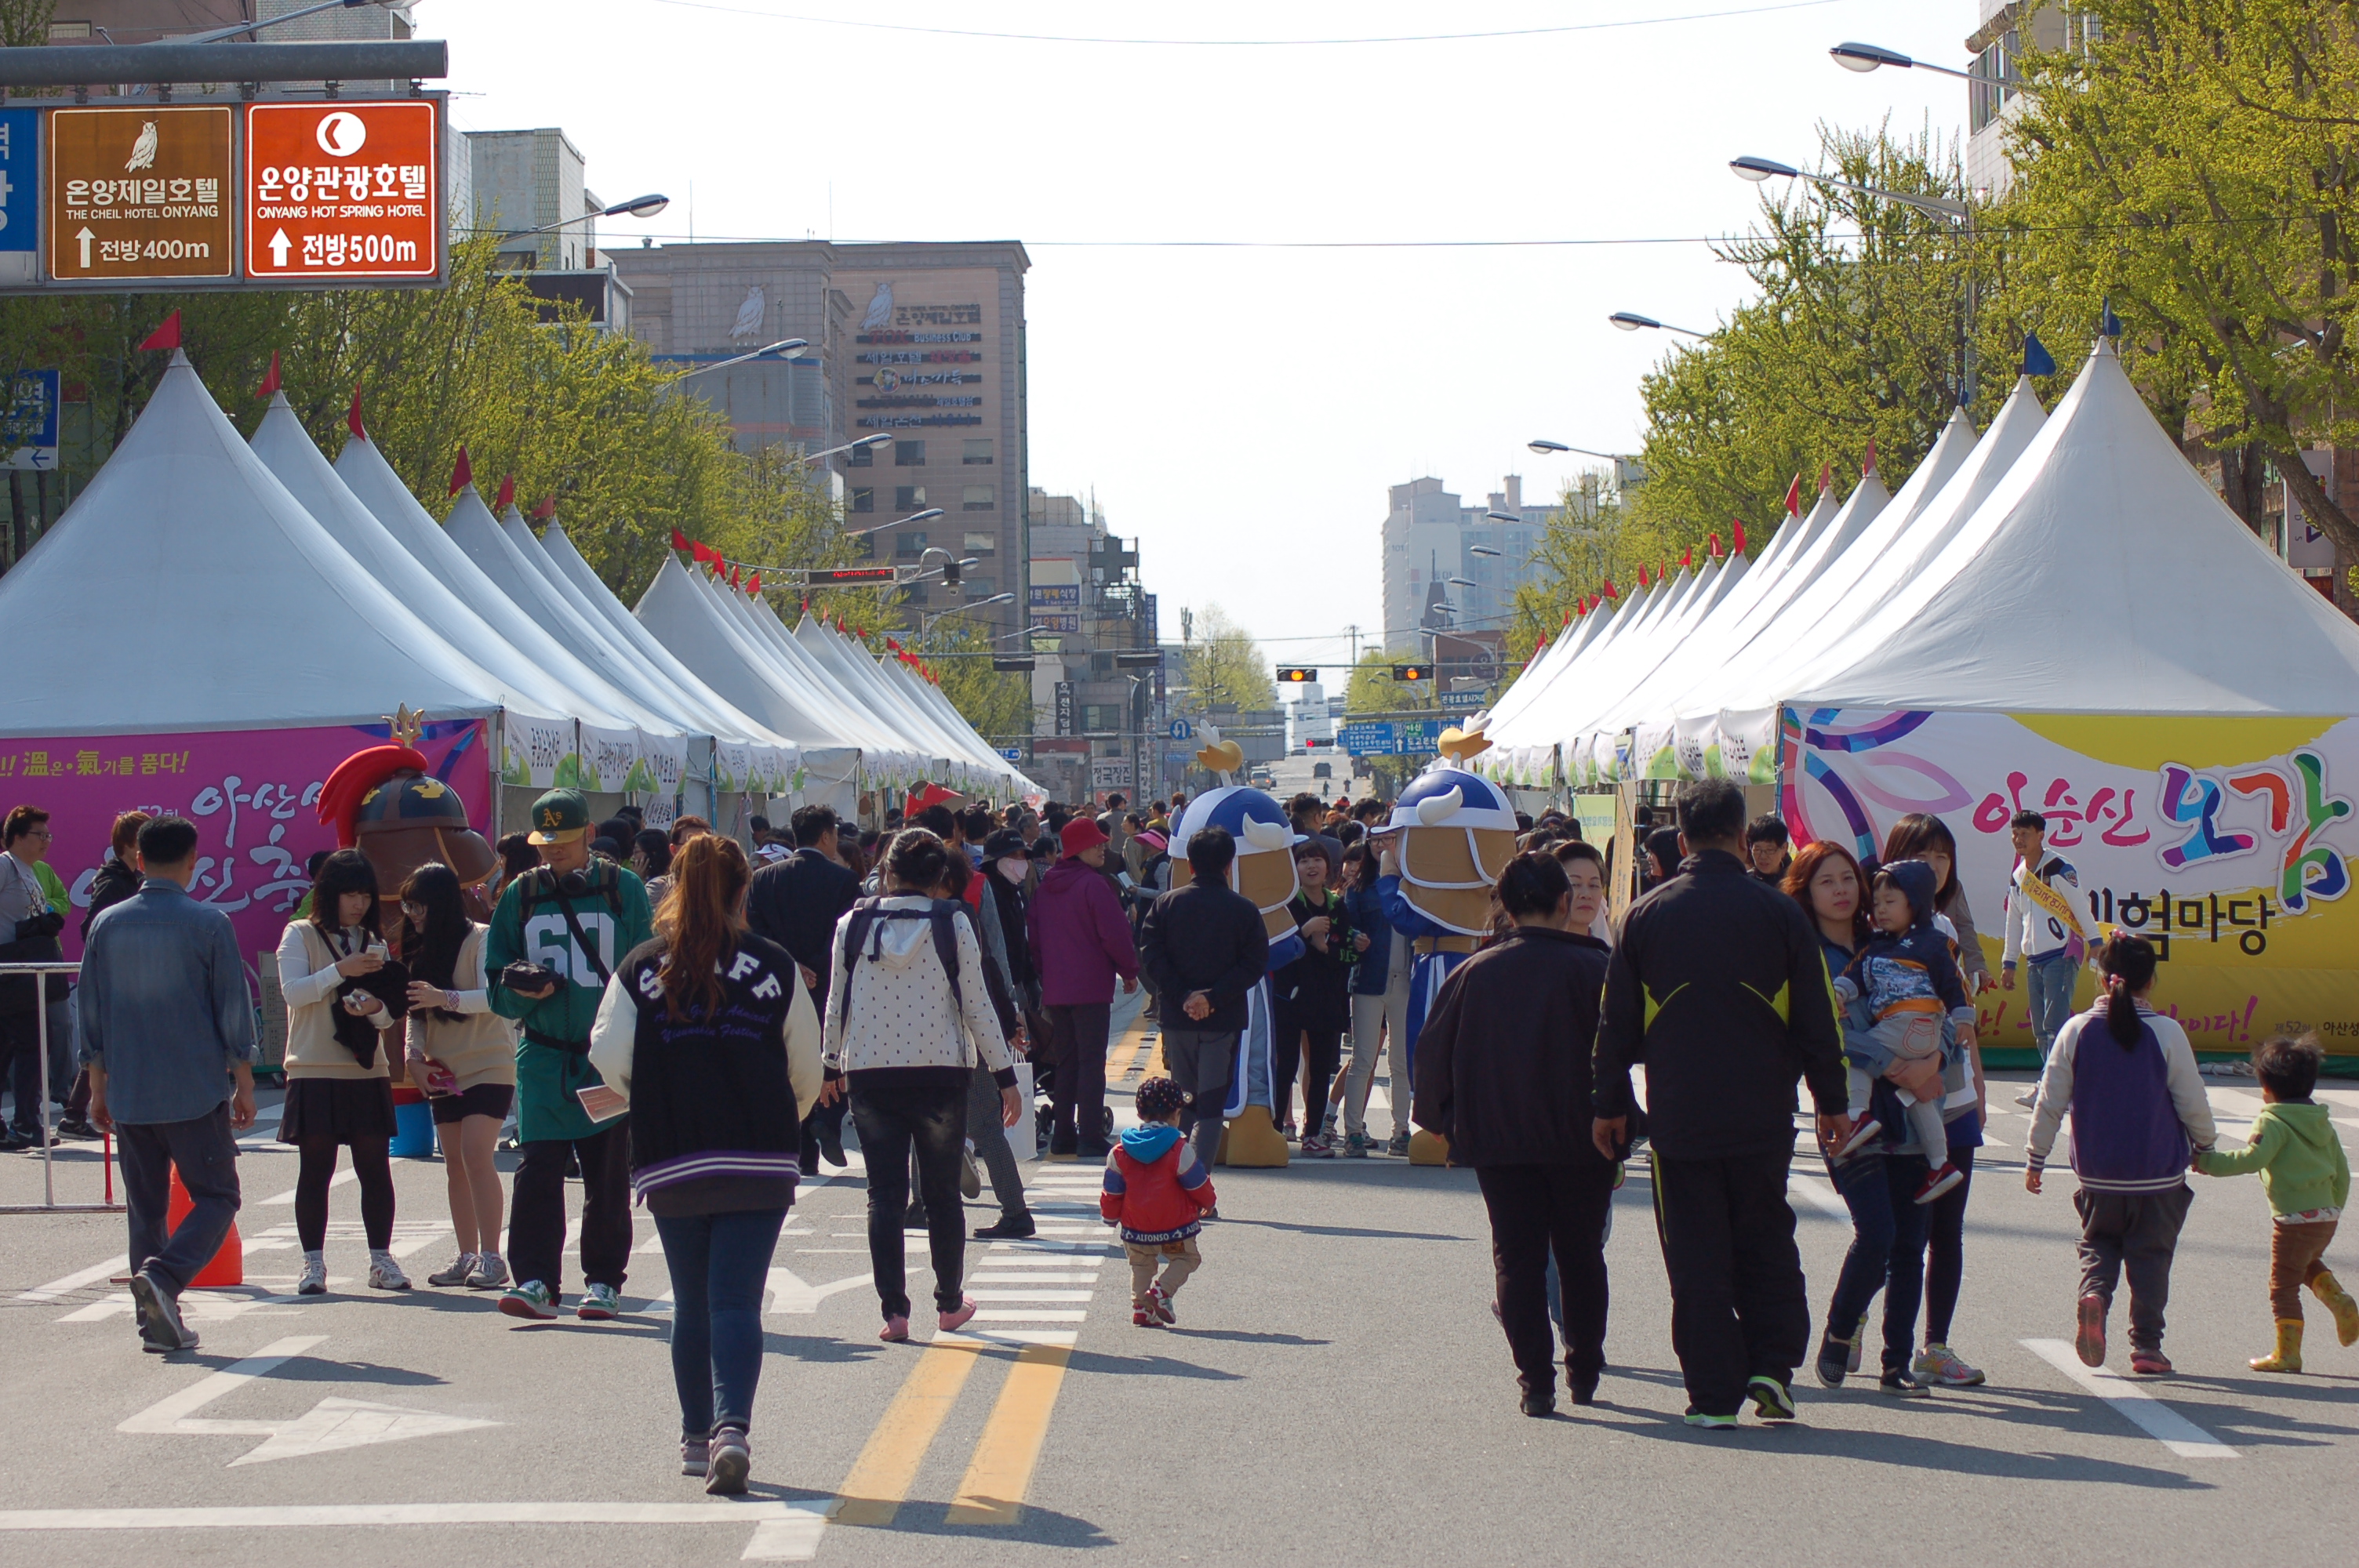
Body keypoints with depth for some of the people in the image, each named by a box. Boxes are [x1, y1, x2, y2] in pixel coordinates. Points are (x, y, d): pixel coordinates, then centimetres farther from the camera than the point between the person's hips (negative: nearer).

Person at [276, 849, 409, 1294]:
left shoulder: (374, 942, 15)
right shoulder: (300, 935, 4)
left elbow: (389, 1017, 13)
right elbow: (292, 991, -10)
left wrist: (376, 1007, -10)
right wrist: (342, 970, -19)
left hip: (368, 1072, 3)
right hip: (315, 1071, -3)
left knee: (375, 1166, 1)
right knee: (316, 1169, -2)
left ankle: (381, 1259, 7)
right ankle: (313, 1262, 3)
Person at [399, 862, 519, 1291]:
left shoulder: (479, 941, -10)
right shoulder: (422, 949, 12)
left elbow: (494, 997, -22)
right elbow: (417, 1010, 15)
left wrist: (445, 998, -35)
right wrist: (415, 1056, 0)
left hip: (488, 1066, -7)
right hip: (444, 1072, 7)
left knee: (476, 1155, -17)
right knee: (454, 1163, 5)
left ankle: (491, 1256, -16)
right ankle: (467, 1256, 10)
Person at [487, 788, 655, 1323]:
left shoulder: (623, 890, 2)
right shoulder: (520, 896, 9)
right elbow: (498, 983, 12)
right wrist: (521, 991, -11)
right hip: (543, 1054, 1)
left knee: (608, 1174, 5)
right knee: (537, 1170, -7)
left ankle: (603, 1281, 14)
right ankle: (535, 1282, -7)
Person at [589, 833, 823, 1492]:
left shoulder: (640, 969, 0)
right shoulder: (776, 967, -1)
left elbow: (610, 1061, -3)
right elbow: (807, 1071, 4)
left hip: (671, 1164, 1)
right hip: (761, 1163, -1)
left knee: (691, 1303, 14)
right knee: (738, 1300, -4)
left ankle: (698, 1437, 20)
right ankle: (731, 1427, -21)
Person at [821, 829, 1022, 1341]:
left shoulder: (854, 924, 0)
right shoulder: (952, 923, -5)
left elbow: (837, 1002, 6)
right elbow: (976, 1005, -4)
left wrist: (831, 1067, 20)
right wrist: (1005, 1075, 2)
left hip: (869, 1073, 1)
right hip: (941, 1071, -1)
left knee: (884, 1193, 3)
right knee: (942, 1192, 12)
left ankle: (894, 1309, -3)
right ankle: (949, 1303, 23)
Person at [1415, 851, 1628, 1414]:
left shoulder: (1476, 972, 0)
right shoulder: (1592, 968, -7)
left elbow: (1433, 1051, 3)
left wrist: (1447, 1123, 14)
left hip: (1497, 1142, 1)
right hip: (1579, 1141, -1)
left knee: (1517, 1258, 5)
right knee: (1582, 1256, 14)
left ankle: (1535, 1379, -3)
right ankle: (1584, 1372, 19)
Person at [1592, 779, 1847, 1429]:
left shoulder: (1646, 915, 0)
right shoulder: (1778, 912, -2)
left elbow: (1617, 1022, 5)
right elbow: (1816, 1018, 2)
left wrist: (1610, 1105, 15)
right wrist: (1831, 1103, 12)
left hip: (1679, 1122, 0)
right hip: (1762, 1118, 0)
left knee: (1696, 1258, 4)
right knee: (1766, 1245, 15)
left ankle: (1714, 1394, 1)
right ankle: (1771, 1367, 3)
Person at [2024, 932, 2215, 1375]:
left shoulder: (2077, 1031, -6)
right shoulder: (2166, 1033, -11)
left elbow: (2050, 1102, -1)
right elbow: (2193, 1102, -3)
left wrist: (2035, 1159, 11)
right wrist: (2205, 1146, 16)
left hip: (2097, 1173, 1)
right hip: (2158, 1173, -1)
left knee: (2098, 1242, 20)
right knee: (2150, 1255, 11)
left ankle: (2094, 1293, -10)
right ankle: (2146, 1346, 10)